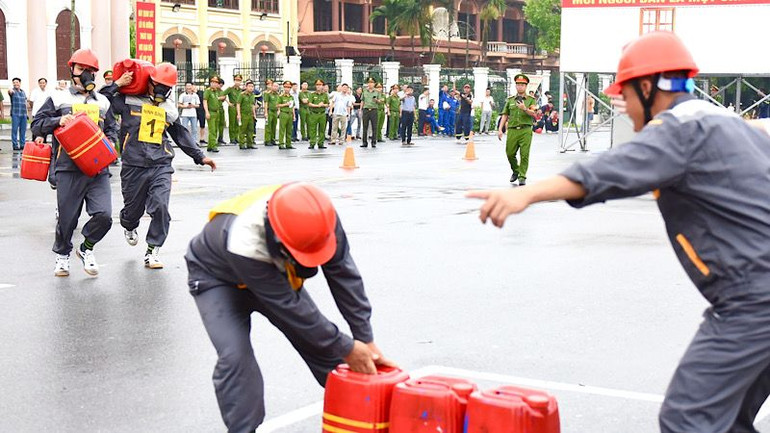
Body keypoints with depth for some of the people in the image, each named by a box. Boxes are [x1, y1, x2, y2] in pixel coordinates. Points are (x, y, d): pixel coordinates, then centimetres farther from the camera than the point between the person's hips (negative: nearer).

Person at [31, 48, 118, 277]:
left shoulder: (102, 102, 17)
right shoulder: (59, 99, 6)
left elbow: (112, 128, 28)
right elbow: (37, 125, 4)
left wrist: (110, 142, 8)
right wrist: (58, 121, -12)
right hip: (69, 169, -3)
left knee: (103, 215, -9)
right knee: (67, 217, 2)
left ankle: (86, 248, 17)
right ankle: (62, 254, 28)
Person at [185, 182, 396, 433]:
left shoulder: (316, 215, -32)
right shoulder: (243, 243, -45)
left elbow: (344, 274, -22)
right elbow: (288, 305, -37)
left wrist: (366, 340, -21)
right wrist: (345, 349, -30)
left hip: (275, 274, 5)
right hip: (218, 279, -5)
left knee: (320, 340, 2)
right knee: (234, 357, -25)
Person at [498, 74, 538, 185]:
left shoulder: (531, 100, 7)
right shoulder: (510, 100, 15)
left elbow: (533, 114, -7)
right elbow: (504, 115, 13)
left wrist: (525, 109, -26)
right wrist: (500, 129, 5)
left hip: (526, 131, -3)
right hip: (512, 130, 3)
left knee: (524, 154, -7)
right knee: (510, 153, 4)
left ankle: (522, 176, -1)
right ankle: (515, 171, 28)